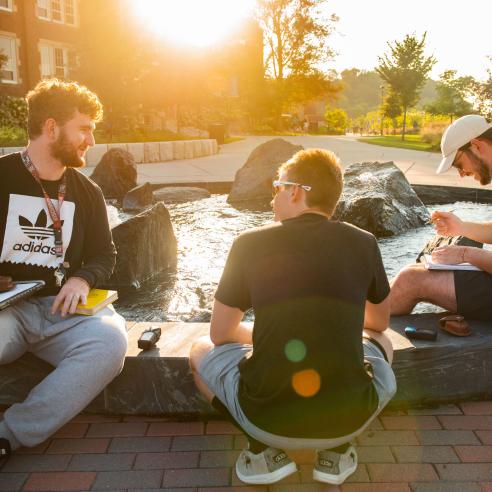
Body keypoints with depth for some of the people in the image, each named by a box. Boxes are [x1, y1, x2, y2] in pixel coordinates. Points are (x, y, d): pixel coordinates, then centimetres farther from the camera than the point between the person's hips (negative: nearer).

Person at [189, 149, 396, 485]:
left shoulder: (250, 243, -2)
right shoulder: (363, 243, 2)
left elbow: (220, 334, 9)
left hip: (266, 418, -1)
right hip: (348, 418, 2)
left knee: (202, 350, 27)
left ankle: (264, 449, 10)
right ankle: (337, 449, 14)